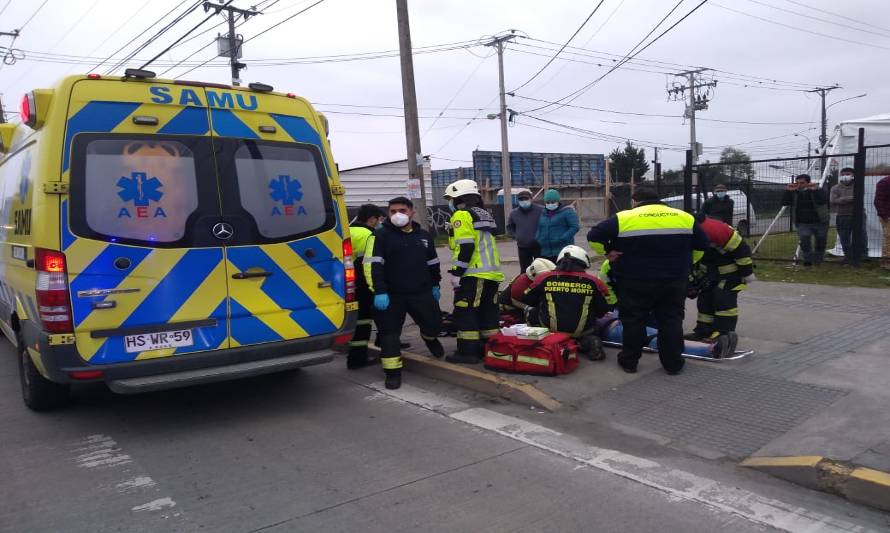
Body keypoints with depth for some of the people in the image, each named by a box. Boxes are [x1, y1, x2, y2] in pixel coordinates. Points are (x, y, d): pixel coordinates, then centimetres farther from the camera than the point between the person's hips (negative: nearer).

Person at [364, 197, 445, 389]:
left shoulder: (424, 235, 11)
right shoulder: (381, 235, -6)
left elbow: (433, 262, 22)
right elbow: (372, 265, -13)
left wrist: (435, 285, 23)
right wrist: (379, 292, -19)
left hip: (421, 292, 4)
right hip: (391, 295, -3)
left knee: (434, 323, 5)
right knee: (390, 333, -2)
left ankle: (429, 337, 41)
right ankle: (393, 373, 11)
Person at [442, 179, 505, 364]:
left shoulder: (462, 215, -7)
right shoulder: (485, 215, 21)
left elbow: (465, 247, -18)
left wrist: (456, 272, -14)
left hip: (474, 274, -9)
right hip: (492, 272, 9)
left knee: (465, 313, -3)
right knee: (488, 312, 14)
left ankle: (467, 352, -2)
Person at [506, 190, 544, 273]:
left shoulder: (540, 210, -7)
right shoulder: (514, 213, 8)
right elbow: (509, 227, 25)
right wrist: (515, 235, 9)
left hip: (538, 246, -4)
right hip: (522, 247, 4)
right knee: (524, 270, 10)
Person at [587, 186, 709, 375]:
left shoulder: (623, 218, -6)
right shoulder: (684, 217, 6)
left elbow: (594, 236, -10)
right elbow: (701, 245, 13)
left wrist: (607, 252, 1)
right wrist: (685, 265, 21)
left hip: (635, 282, -2)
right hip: (674, 281, 3)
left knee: (634, 321, 9)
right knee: (671, 321, 12)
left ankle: (629, 361, 17)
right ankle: (673, 364, 17)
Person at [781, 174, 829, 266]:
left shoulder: (818, 191, -4)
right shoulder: (794, 193, 4)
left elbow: (822, 201, -23)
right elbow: (784, 203, -8)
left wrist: (815, 190, -31)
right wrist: (788, 191, -17)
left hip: (820, 223, 0)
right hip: (803, 224, 1)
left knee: (820, 242, 8)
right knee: (804, 238, -24)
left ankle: (817, 260, 28)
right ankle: (809, 259, -15)